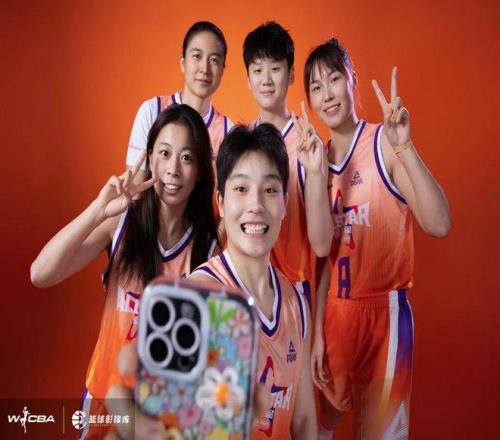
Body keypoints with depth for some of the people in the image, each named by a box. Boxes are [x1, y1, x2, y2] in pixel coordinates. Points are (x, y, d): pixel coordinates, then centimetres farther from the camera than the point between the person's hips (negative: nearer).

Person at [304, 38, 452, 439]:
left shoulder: (383, 143, -13)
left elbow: (439, 225, -26)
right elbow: (323, 254, 7)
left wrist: (404, 147, -34)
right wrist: (317, 331, 6)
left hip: (385, 310, -5)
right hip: (335, 312, 5)